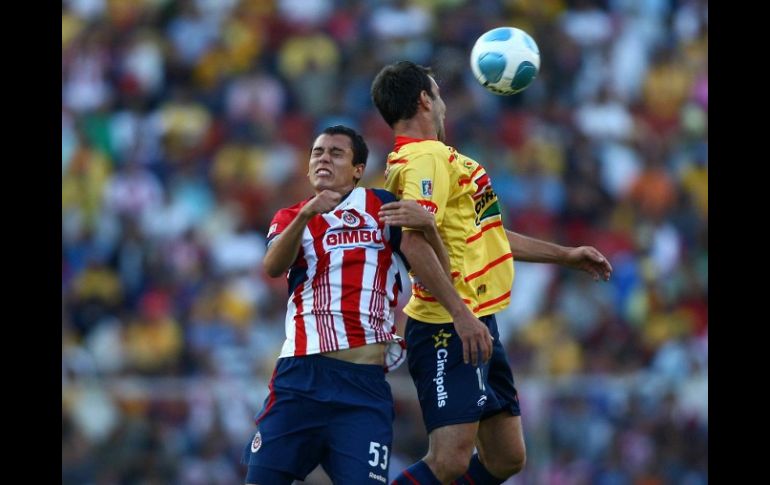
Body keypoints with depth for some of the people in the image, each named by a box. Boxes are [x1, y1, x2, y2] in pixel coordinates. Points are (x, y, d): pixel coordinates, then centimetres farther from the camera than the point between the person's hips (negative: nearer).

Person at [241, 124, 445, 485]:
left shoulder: (381, 207, 9)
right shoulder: (290, 218, 14)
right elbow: (272, 267, -8)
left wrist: (427, 225, -19)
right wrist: (306, 215, -25)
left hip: (364, 386, -2)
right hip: (301, 376, 2)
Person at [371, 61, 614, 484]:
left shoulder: (436, 157, 20)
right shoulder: (427, 158, -13)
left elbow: (482, 236, 29)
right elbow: (413, 242, -27)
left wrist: (566, 256, 33)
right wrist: (461, 314, -31)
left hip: (477, 325, 11)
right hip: (451, 331, -11)